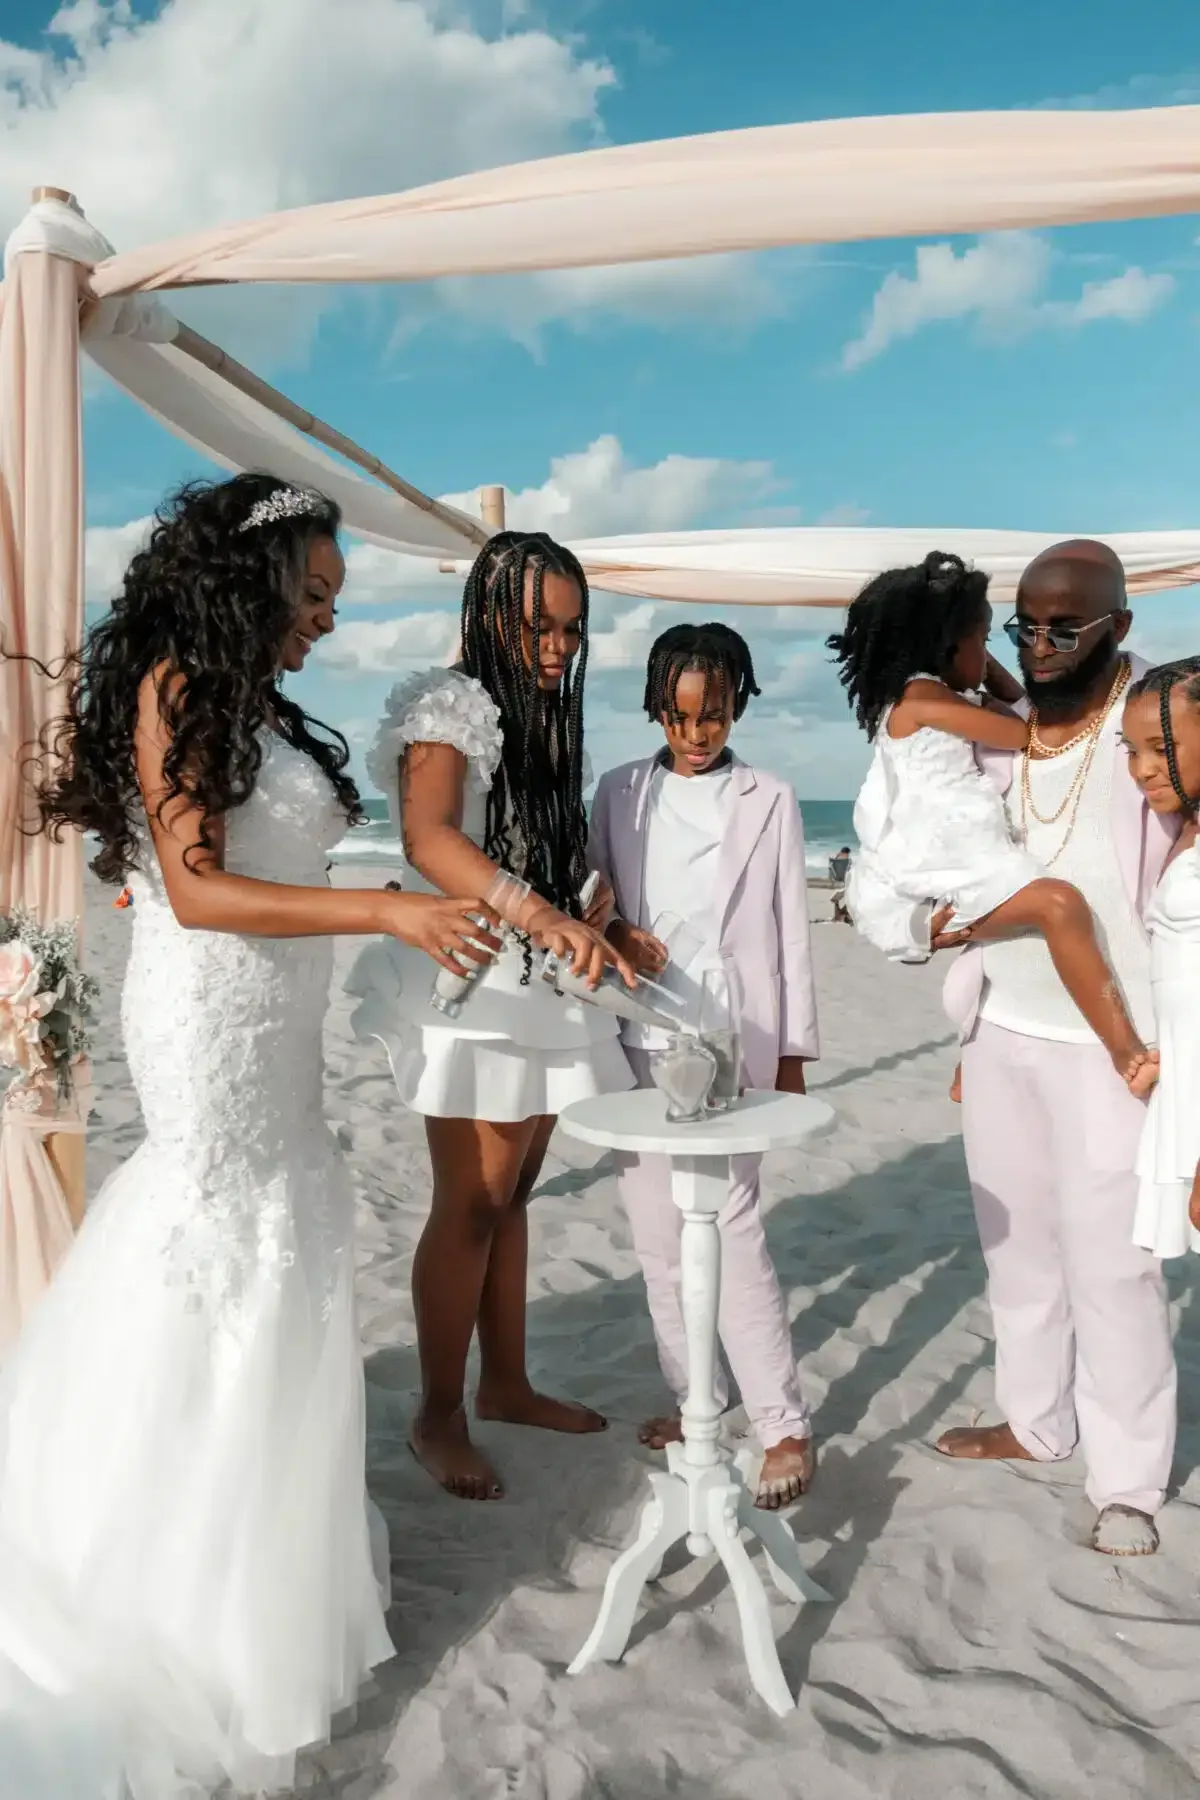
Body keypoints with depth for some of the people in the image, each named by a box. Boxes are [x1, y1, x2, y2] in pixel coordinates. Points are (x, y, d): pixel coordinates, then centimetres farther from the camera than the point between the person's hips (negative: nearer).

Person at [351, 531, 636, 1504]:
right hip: (474, 989, -7)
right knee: (472, 1204, -3)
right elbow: (428, 840, -28)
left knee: (513, 1194, 14)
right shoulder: (450, 709, -10)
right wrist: (544, 919, -40)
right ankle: (439, 1416, 12)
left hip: (545, 993, 8)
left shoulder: (548, 719, 16)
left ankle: (506, 1384, 26)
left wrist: (595, 923, 6)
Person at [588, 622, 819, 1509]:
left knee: (731, 1227, -10)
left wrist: (793, 1053, 2)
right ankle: (694, 1394, 25)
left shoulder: (770, 801, 3)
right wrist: (612, 933, -11)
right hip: (640, 1040, 3)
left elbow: (790, 933, 4)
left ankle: (785, 1424, 2)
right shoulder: (620, 793, 8)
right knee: (658, 1231, 9)